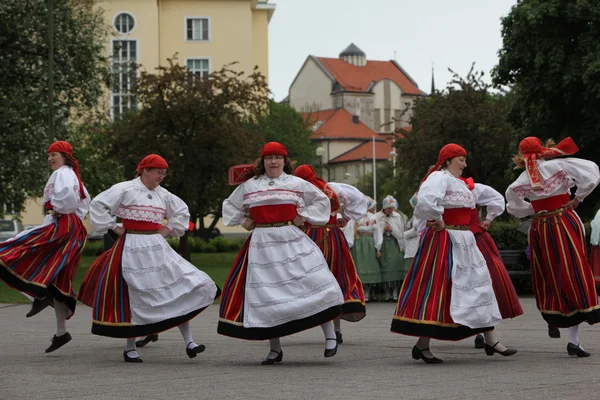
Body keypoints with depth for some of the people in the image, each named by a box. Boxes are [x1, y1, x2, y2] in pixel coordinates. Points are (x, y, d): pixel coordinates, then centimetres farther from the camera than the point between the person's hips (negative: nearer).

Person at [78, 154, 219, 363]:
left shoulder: (163, 194, 12)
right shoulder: (125, 189, -5)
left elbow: (182, 211, 27)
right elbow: (98, 205, -8)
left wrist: (170, 229, 13)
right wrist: (113, 227, -7)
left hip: (157, 248, 5)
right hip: (133, 249, -5)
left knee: (179, 290, -4)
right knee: (134, 297, 0)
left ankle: (189, 342, -3)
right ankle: (130, 348, 12)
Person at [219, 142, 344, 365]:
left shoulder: (297, 184, 7)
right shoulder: (249, 186, 12)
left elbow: (322, 201, 13)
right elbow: (230, 206, 27)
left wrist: (303, 217, 2)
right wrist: (244, 221, 11)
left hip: (291, 240, -2)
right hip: (262, 244, 2)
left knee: (314, 284, -13)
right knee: (264, 293, 0)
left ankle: (330, 336, -2)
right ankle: (275, 349, 9)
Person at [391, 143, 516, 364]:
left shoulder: (458, 182, 19)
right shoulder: (439, 178, -13)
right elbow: (425, 201, -31)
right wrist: (438, 221, -20)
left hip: (463, 241, 10)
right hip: (443, 241, -10)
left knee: (478, 286, 10)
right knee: (437, 288, -9)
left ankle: (491, 341, 14)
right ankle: (422, 345, -3)